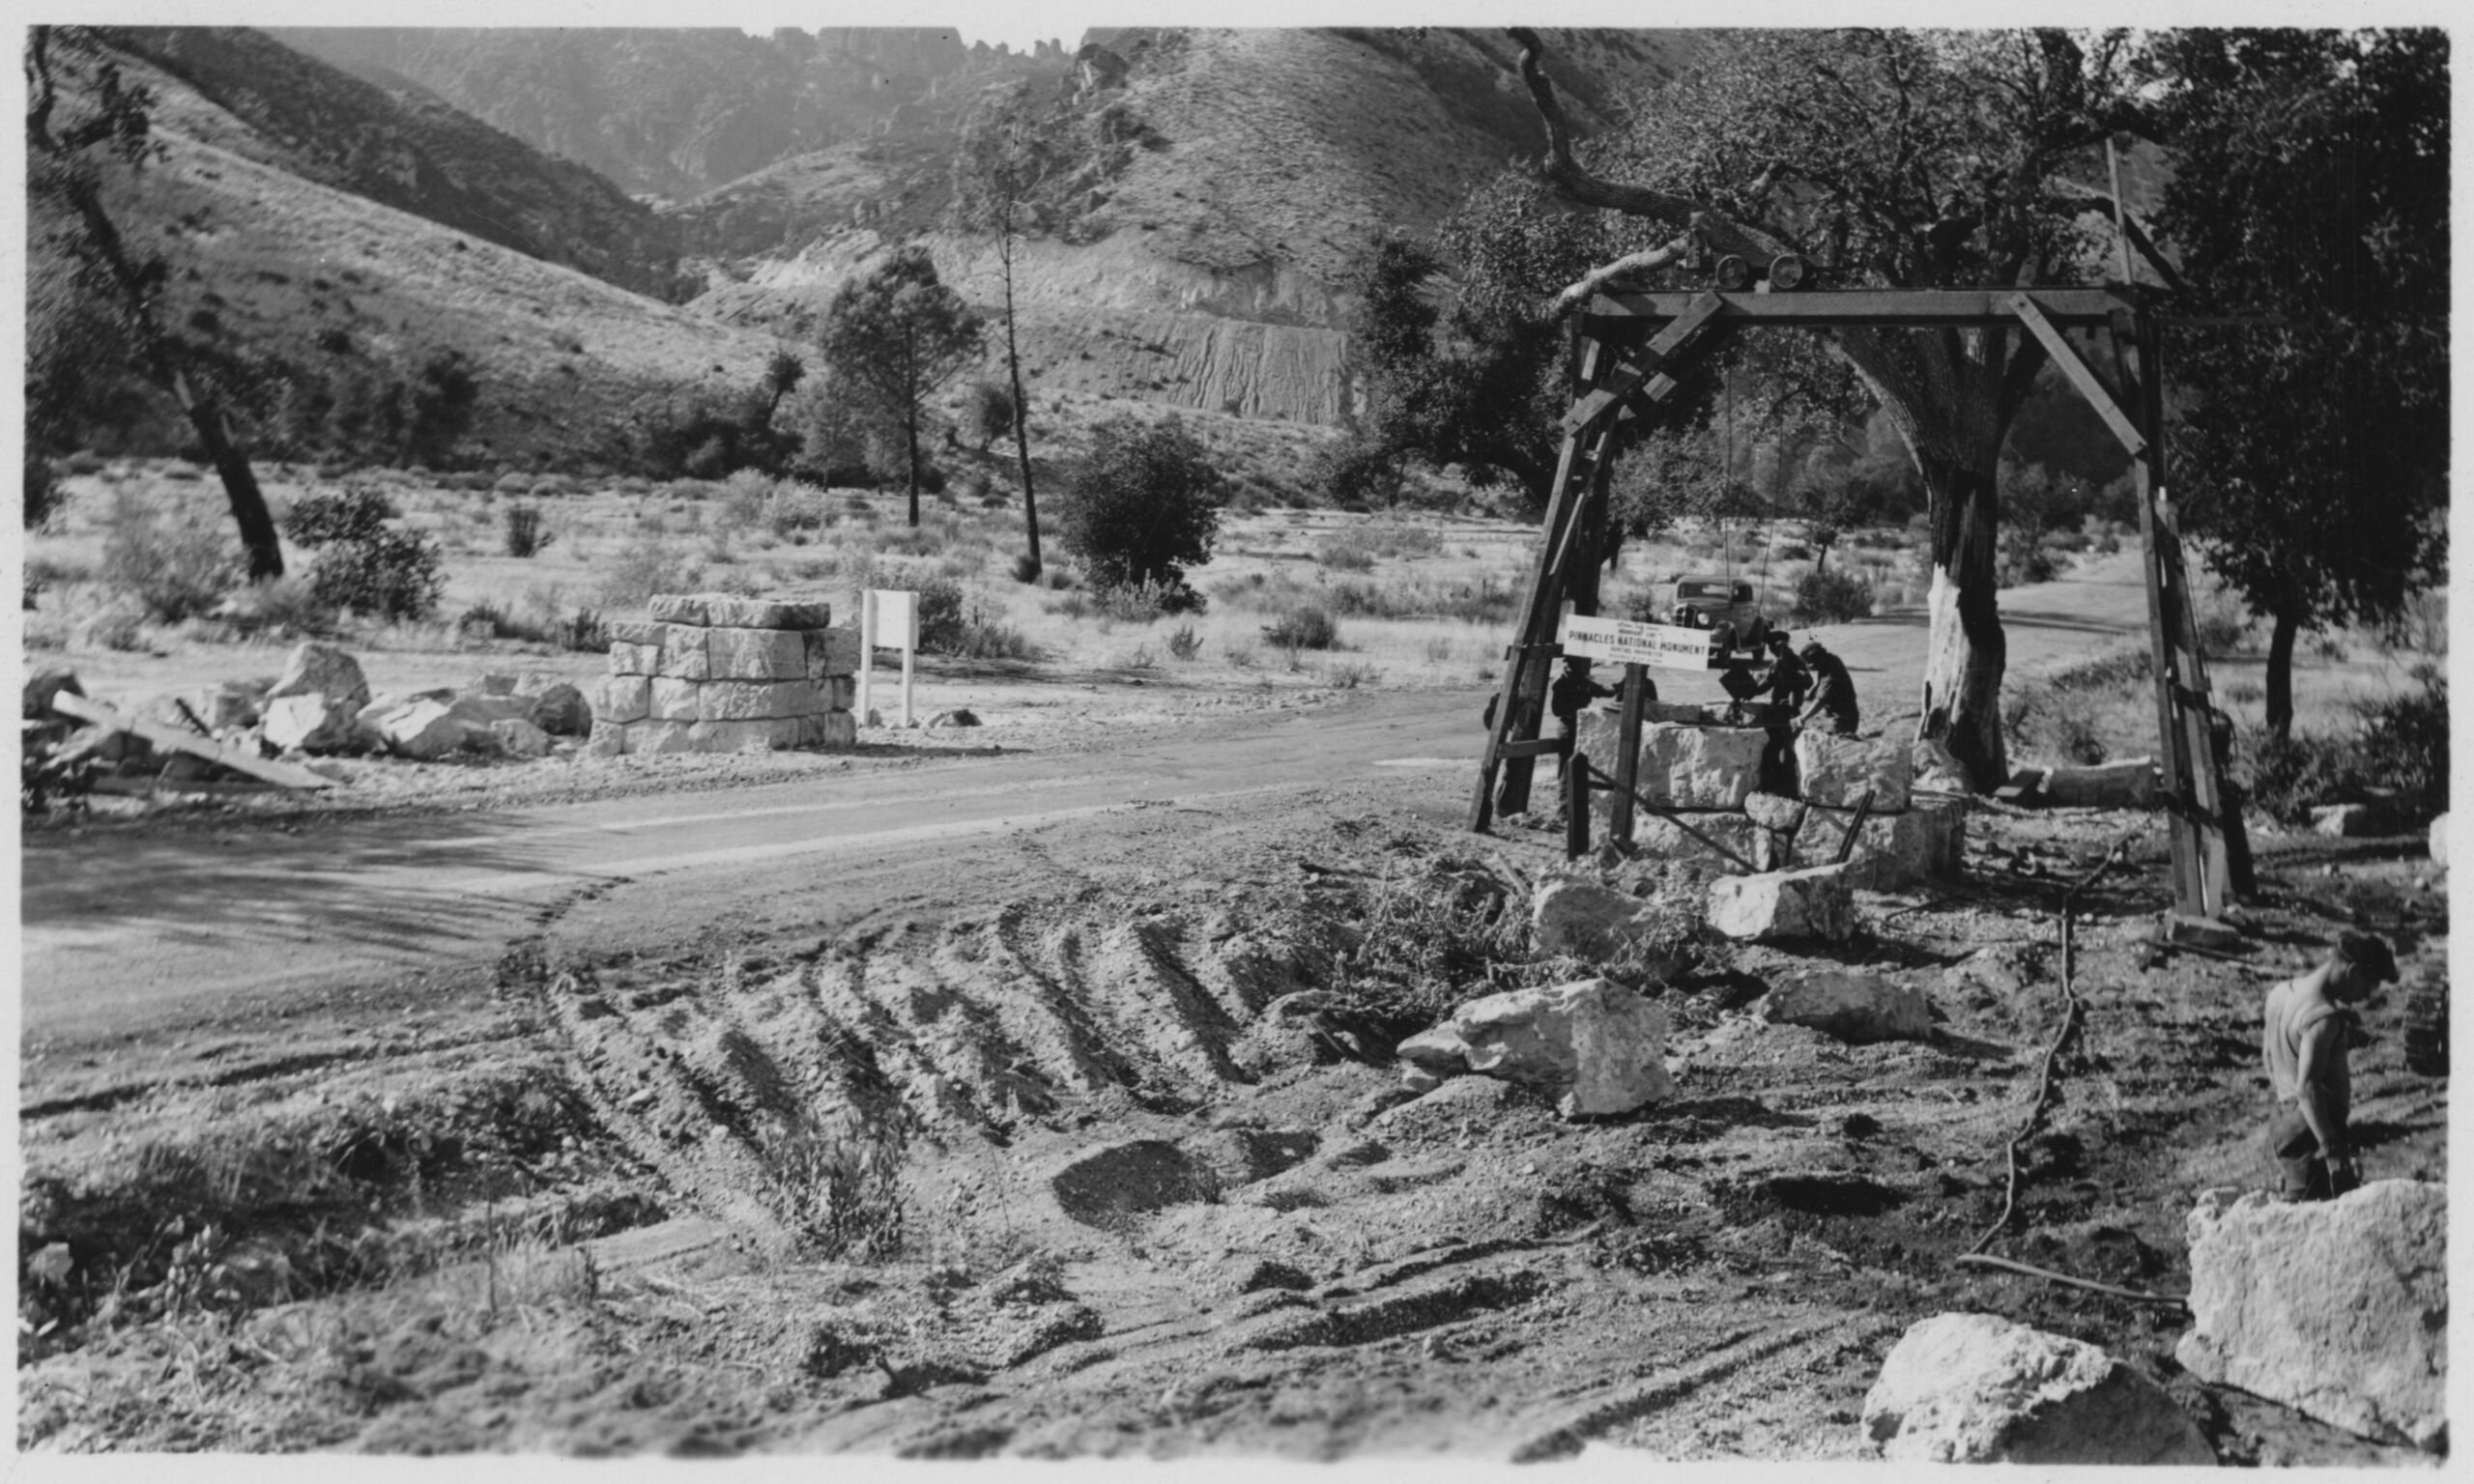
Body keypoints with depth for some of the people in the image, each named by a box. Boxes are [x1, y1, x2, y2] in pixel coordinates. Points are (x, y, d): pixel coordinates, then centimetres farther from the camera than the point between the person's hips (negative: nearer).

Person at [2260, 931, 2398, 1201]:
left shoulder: (2282, 992, 6)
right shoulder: (2323, 1018, -22)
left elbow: (2268, 1051, 18)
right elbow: (2307, 1088, -27)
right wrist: (2331, 1148, -24)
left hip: (2290, 1118, 9)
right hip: (2313, 1133, -9)